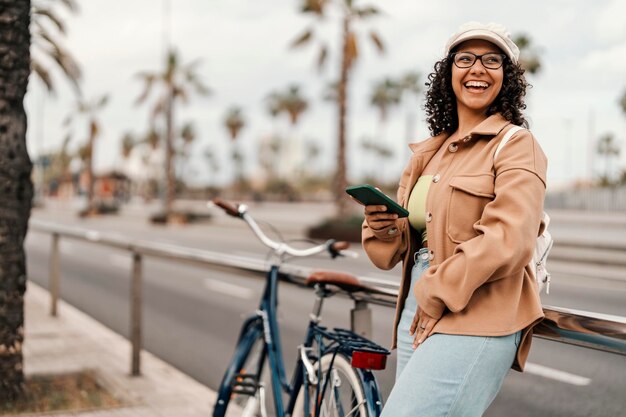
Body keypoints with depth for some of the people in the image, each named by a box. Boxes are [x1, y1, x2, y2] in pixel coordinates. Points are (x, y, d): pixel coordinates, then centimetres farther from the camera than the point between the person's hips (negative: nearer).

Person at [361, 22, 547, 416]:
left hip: (474, 321, -7)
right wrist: (383, 226, -7)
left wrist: (435, 294, -13)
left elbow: (507, 241, -17)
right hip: (417, 315, 7)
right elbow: (403, 241, 15)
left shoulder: (516, 144, -4)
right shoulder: (427, 153, 16)